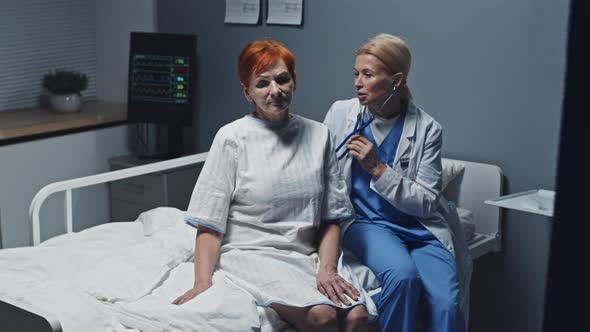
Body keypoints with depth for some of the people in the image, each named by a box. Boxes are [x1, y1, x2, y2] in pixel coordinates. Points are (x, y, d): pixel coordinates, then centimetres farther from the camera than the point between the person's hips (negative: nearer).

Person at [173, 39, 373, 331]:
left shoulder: (318, 135, 9)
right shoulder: (232, 138, -2)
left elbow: (331, 217, 9)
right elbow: (209, 224, -4)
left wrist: (327, 268, -7)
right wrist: (202, 283, -17)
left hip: (307, 254, 4)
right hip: (251, 253, -4)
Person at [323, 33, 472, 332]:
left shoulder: (426, 128, -1)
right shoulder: (340, 114, 3)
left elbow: (426, 203, -4)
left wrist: (378, 169, -14)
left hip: (420, 227, 0)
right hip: (365, 221, 0)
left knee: (447, 303, -26)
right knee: (402, 274, -33)